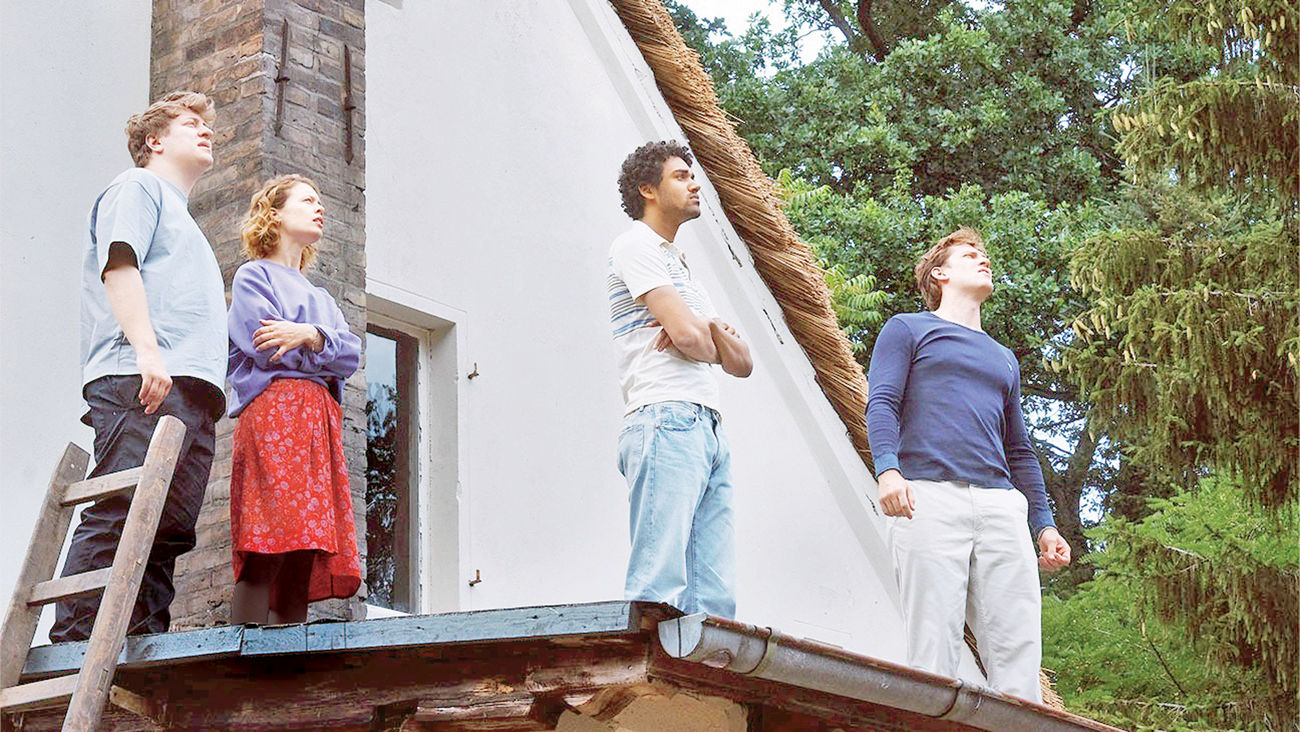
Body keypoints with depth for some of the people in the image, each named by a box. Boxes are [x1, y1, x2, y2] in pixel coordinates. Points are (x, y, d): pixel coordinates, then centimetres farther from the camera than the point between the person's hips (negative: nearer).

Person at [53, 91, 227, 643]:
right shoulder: (138, 187, 12)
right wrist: (147, 348, -19)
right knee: (118, 516, -18)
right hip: (142, 386, -9)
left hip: (191, 391, 9)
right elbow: (119, 263, -6)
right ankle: (74, 644, -22)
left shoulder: (183, 222, 38)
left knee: (169, 530, -3)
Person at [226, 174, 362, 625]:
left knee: (304, 556, -5)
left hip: (320, 421, 7)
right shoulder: (254, 276, 12)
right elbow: (267, 348, -6)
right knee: (267, 550, -20)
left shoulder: (321, 299, 32)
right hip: (273, 413, -7)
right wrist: (325, 352, 5)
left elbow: (352, 355, 12)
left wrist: (310, 336, -7)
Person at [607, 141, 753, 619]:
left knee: (715, 600, -2)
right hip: (667, 421, -9)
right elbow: (689, 337, -11)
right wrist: (709, 340, 14)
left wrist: (709, 327, 1)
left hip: (709, 431, 9)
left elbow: (741, 362, 23)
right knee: (660, 588, -19)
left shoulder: (681, 268, 31)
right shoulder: (636, 246, 4)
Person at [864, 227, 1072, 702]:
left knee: (1019, 651, -8)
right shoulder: (909, 329, 16)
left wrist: (1043, 524, 21)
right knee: (934, 646, -14)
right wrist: (887, 467, -17)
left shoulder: (1004, 359, 33)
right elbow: (882, 403, 1)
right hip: (930, 496, -5)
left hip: (1002, 503, 5)